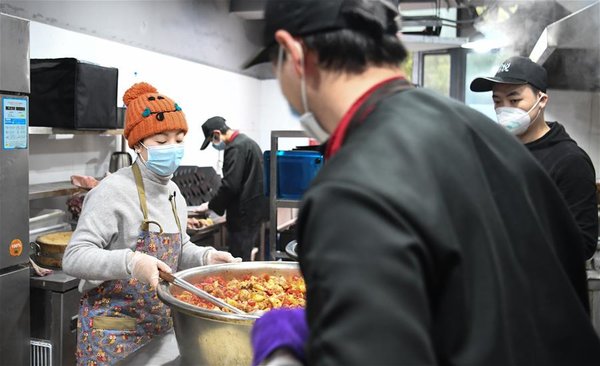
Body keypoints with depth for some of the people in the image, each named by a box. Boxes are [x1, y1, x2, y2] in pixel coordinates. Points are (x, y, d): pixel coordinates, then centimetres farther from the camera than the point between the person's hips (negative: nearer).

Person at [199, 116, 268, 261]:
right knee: (246, 258, 16)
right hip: (257, 209, 10)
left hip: (244, 213, -10)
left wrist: (212, 205, -8)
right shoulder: (248, 142, 16)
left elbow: (230, 185, -22)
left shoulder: (236, 148, -16)